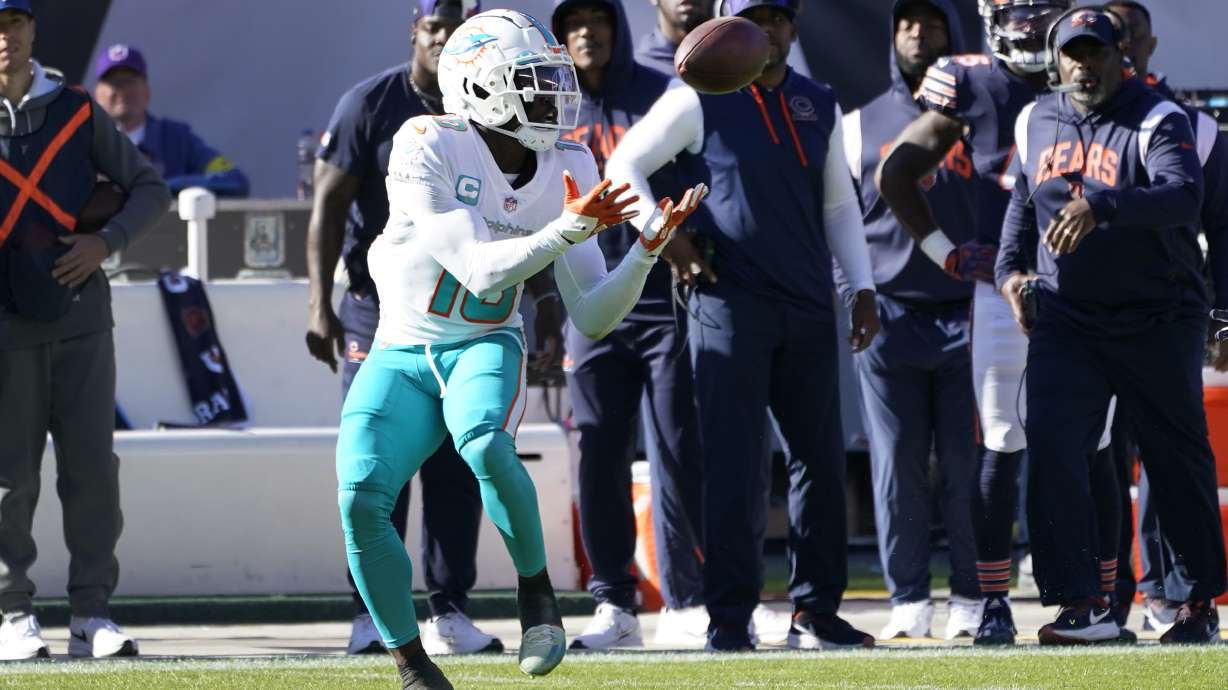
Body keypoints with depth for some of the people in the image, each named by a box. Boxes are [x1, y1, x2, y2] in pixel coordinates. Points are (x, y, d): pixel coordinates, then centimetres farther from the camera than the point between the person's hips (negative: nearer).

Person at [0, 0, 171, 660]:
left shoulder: (77, 112, 7)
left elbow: (150, 188, 10)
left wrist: (106, 241, -7)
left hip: (81, 316, 2)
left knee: (93, 469, 1)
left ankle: (90, 613, 8)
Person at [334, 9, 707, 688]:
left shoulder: (567, 171, -2)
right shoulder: (428, 147, -16)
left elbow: (592, 317, -1)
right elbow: (478, 271, -22)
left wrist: (650, 245, -15)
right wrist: (571, 229, -29)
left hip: (484, 348, 1)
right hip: (400, 356, -1)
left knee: (485, 446, -33)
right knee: (362, 499, -20)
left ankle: (535, 586, -9)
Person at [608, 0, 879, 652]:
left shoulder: (820, 107, 12)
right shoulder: (699, 100, -3)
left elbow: (839, 204, 18)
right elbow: (626, 165, 2)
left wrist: (862, 289, 11)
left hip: (808, 307, 5)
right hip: (729, 300, -5)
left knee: (820, 458, 8)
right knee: (735, 465, -7)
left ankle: (815, 610, 16)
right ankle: (729, 618, -4)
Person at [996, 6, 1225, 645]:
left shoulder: (1157, 121, -11)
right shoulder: (1035, 123, 8)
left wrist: (1101, 206, -44)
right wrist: (1011, 268, 7)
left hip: (1158, 322, -4)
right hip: (1066, 321, 4)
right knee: (1052, 448, -15)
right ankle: (1083, 604, -16)